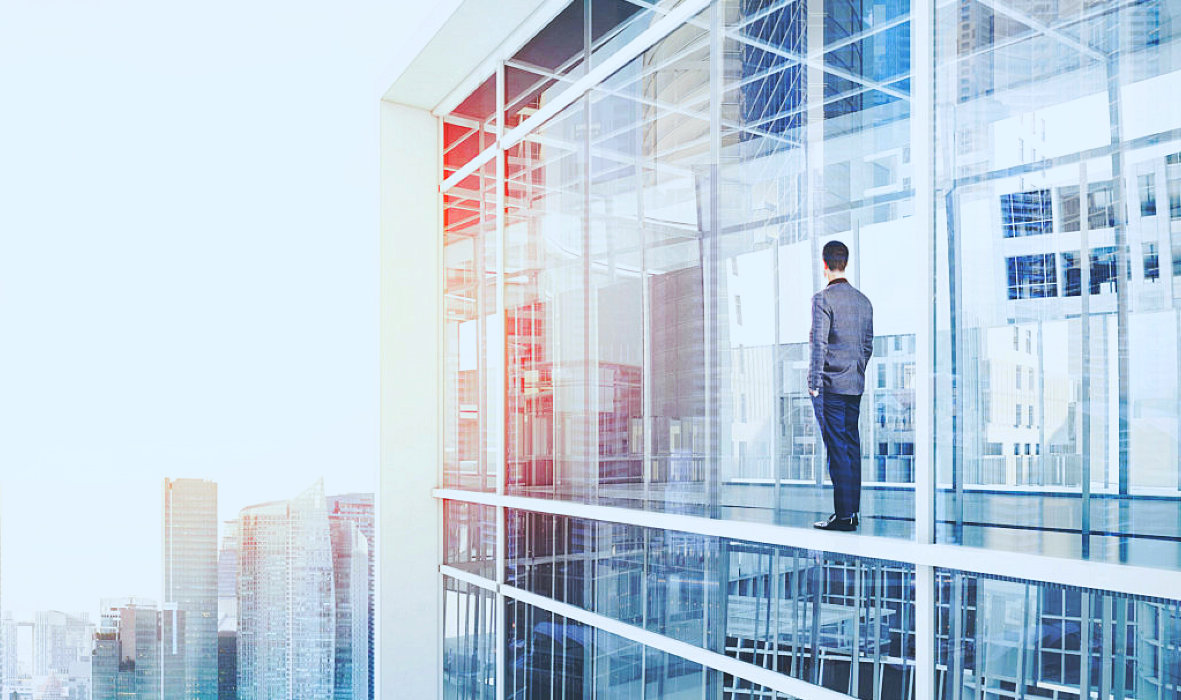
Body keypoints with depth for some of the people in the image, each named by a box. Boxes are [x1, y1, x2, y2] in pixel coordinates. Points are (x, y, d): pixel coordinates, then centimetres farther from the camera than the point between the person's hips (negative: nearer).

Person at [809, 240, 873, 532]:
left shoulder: (823, 298, -10)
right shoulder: (864, 300, 12)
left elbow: (819, 344, -15)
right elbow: (868, 345, 16)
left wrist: (814, 384, -12)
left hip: (830, 385, -7)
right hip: (855, 386, 7)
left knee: (837, 448, -6)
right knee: (852, 447, 11)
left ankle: (843, 515, -4)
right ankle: (853, 511, 15)